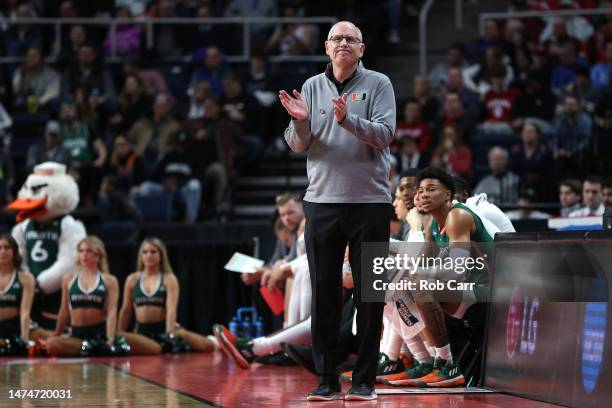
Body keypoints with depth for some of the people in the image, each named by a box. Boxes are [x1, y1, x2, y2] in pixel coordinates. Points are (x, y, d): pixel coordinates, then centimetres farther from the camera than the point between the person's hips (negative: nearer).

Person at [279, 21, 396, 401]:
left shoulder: (378, 84, 1)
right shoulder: (313, 86, 9)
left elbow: (385, 134, -12)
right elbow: (299, 145, 3)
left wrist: (348, 119, -26)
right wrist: (300, 121, -17)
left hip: (370, 200, -2)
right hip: (322, 199, 3)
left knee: (369, 294, 1)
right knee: (324, 293, 4)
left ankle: (365, 379, 7)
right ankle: (327, 379, 10)